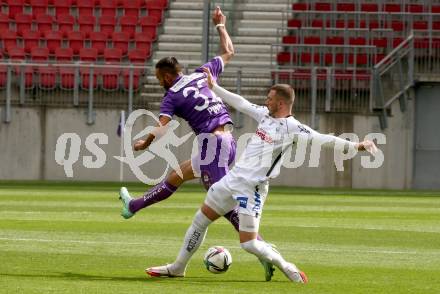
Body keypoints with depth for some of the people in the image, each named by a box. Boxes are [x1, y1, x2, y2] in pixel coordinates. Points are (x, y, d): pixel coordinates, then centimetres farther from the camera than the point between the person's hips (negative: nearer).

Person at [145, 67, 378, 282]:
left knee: (249, 244, -11)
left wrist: (356, 146, -38)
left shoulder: (292, 128, -15)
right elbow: (241, 103, 20)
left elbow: (323, 139, -25)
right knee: (200, 221, 14)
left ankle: (287, 269, 10)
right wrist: (213, 87, 27)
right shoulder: (265, 115, 7)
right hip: (234, 177, 8)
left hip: (252, 188, -8)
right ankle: (177, 268, 28)